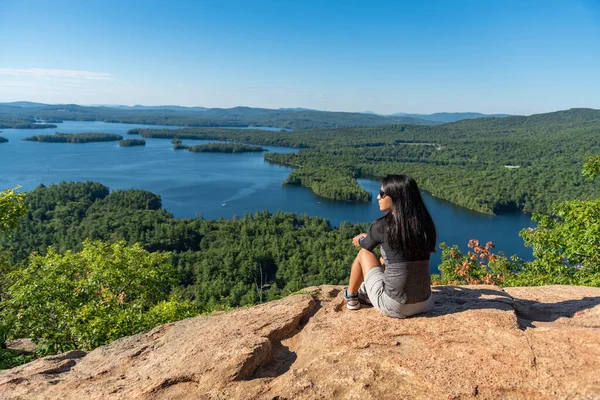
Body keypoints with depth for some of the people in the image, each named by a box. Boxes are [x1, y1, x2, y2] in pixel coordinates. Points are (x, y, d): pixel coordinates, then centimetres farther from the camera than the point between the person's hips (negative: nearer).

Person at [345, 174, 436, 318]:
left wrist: (360, 239, 35)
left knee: (364, 253, 14)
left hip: (393, 307, -5)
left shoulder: (382, 225, -13)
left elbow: (365, 245, 10)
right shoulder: (425, 223, 1)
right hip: (423, 304, 6)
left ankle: (351, 297, 33)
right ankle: (366, 292, 50)